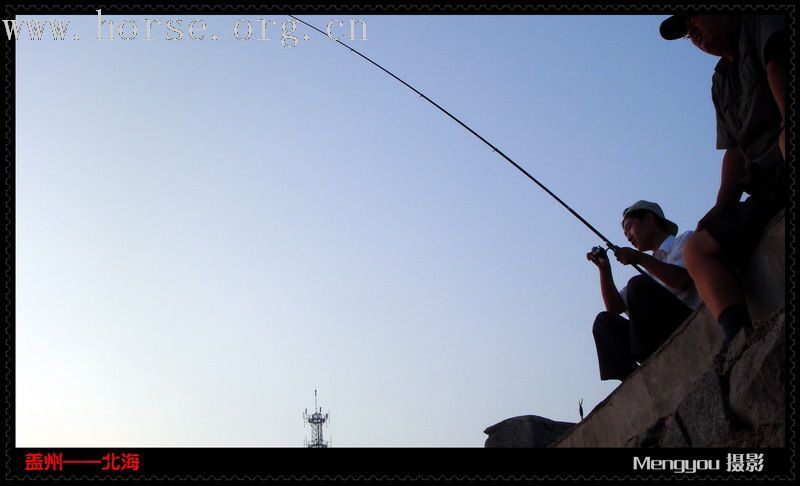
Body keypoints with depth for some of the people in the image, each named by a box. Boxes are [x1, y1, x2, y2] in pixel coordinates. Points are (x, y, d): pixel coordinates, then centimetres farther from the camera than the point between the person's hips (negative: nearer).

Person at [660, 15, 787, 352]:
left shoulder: (759, 21, 9)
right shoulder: (722, 80, 29)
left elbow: (777, 62, -13)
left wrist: (787, 121, -29)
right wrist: (721, 208, 4)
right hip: (767, 188, 9)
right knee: (698, 249, 0)